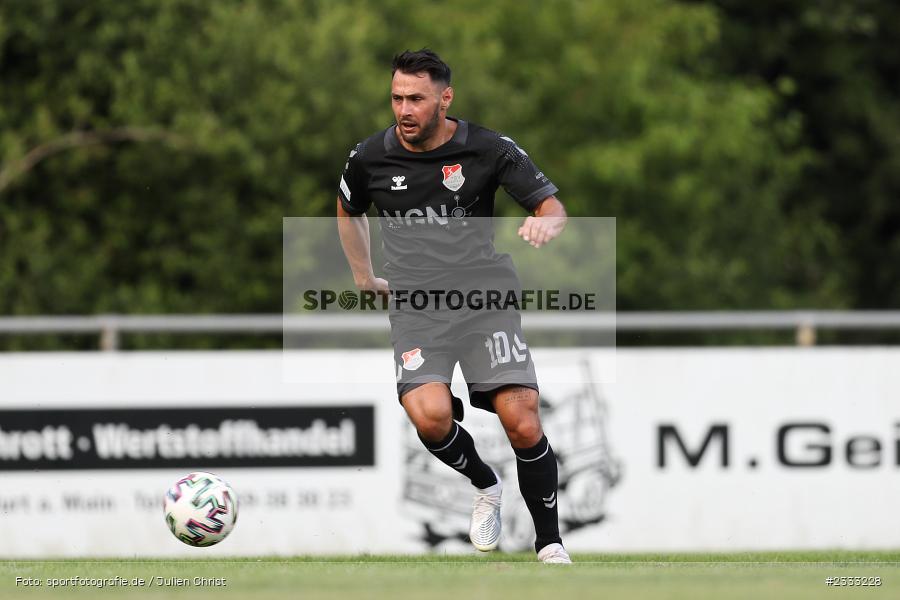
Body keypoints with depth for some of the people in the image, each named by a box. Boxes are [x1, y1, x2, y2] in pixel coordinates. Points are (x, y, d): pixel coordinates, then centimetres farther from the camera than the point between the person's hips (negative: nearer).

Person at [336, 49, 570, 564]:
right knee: (430, 416, -24)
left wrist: (547, 223, -25)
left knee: (523, 423, -14)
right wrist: (364, 277, 26)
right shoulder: (370, 158, 3)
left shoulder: (489, 149, -3)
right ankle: (485, 487, 9)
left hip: (484, 295, -1)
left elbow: (553, 207, -1)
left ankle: (550, 545, 4)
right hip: (416, 305, 1)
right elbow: (349, 209, 26)